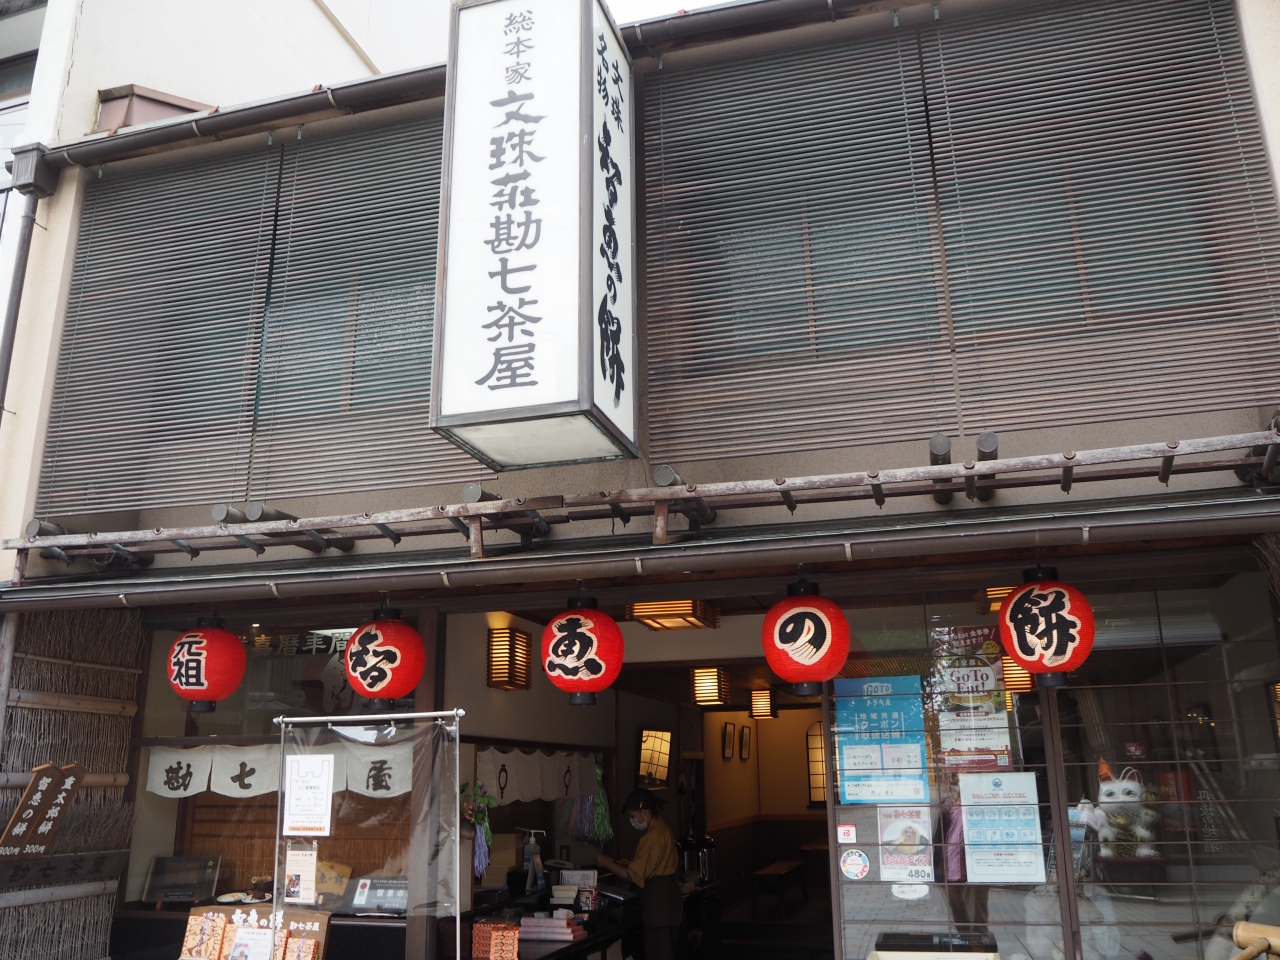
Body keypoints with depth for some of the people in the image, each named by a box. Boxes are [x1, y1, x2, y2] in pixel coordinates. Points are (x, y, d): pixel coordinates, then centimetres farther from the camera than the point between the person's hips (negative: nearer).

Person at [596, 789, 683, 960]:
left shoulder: (652, 837, -20)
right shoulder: (662, 828, 11)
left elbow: (634, 876, -20)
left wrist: (607, 864, -11)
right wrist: (627, 864, 14)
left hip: (657, 899, -10)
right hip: (666, 894, 10)